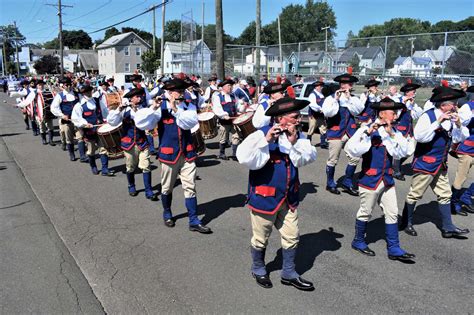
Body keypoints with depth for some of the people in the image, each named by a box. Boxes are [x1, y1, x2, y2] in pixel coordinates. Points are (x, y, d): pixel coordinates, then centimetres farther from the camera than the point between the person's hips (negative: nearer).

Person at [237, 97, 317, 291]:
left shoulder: (298, 136, 0)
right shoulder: (261, 135, -18)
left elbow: (305, 159, -9)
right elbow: (245, 159, -31)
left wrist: (294, 143, -22)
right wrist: (267, 140, -35)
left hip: (288, 197, 6)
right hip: (264, 198, -5)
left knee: (292, 237, 14)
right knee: (261, 239, 13)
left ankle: (289, 274, 34)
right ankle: (258, 270, 38)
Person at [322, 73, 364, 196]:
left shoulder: (353, 98, 9)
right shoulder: (331, 98, -4)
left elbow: (358, 110, -8)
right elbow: (327, 113, -19)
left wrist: (349, 98, -13)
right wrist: (336, 99, -21)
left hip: (350, 132, 4)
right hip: (336, 133, -4)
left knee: (355, 158, 3)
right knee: (333, 160, 4)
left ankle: (347, 183, 18)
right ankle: (330, 184, 21)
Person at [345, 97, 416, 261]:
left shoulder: (393, 131, 6)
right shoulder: (367, 129, -13)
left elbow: (402, 151, -6)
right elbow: (352, 149, -26)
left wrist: (391, 134, -15)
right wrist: (368, 133, -31)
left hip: (387, 180, 6)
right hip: (369, 179, -6)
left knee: (392, 214, 9)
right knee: (365, 213, 9)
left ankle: (393, 249, 19)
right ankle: (358, 241, 29)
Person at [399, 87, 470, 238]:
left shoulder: (450, 118, 4)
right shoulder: (428, 116, -17)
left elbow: (460, 138, 7)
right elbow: (419, 136, -30)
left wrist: (458, 124, -11)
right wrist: (438, 122, -29)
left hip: (441, 165, 8)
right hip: (425, 163, -8)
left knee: (445, 195, 12)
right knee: (415, 195, 5)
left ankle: (448, 228, 22)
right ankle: (406, 223, 21)